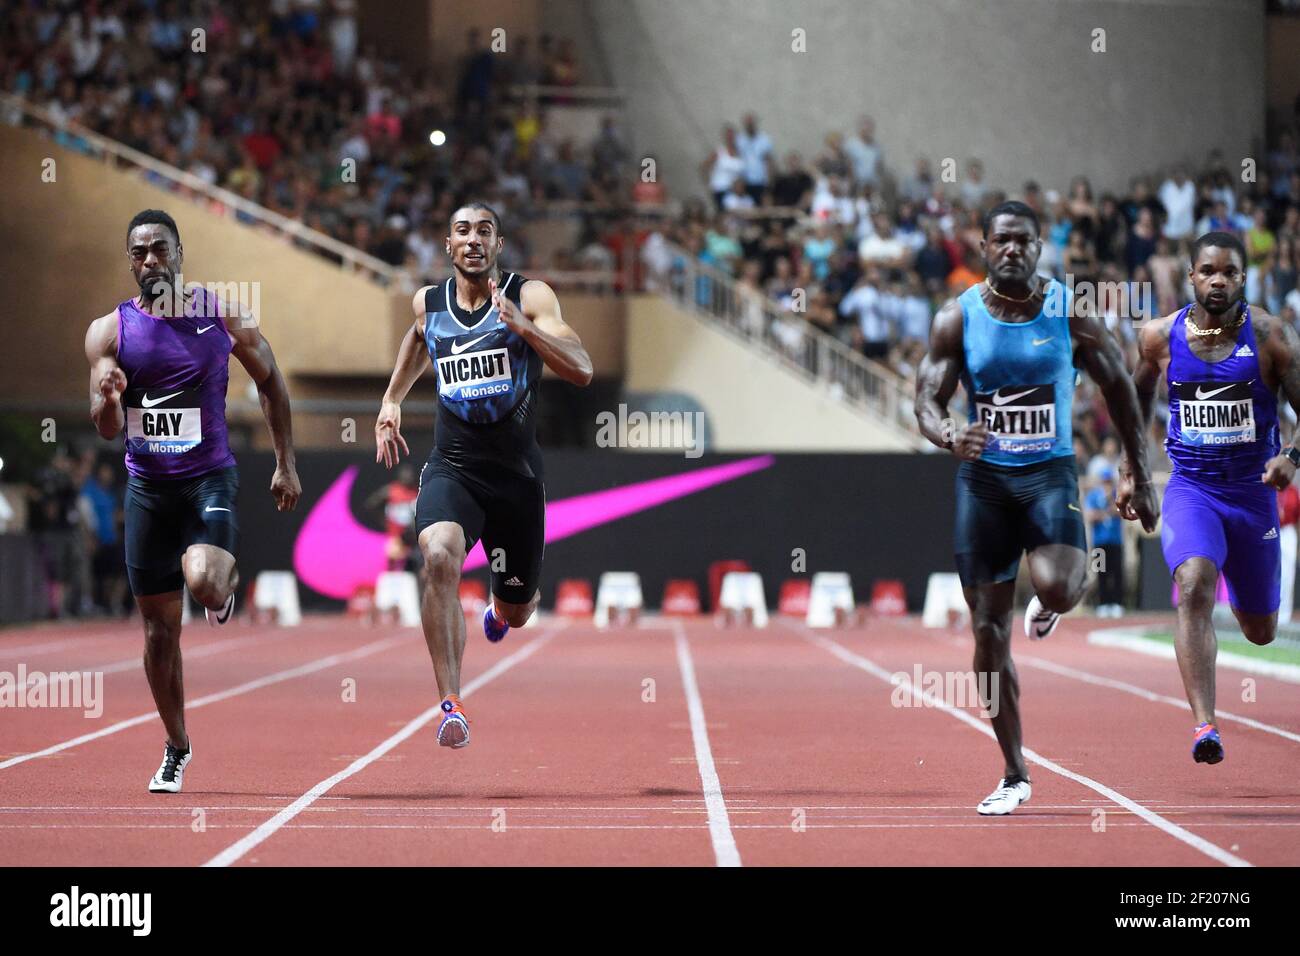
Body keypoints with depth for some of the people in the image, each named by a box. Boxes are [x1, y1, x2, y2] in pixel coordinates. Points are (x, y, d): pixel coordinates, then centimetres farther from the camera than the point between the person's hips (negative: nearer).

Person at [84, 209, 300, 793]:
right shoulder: (109, 332, -1)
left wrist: (286, 465, 8)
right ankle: (176, 750, 21)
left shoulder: (222, 317, -2)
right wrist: (108, 399, -29)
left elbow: (270, 381, 11)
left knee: (202, 582, -28)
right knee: (160, 628, 5)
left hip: (209, 477, -2)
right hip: (147, 485, 2)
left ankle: (227, 582, 11)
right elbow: (105, 429, -5)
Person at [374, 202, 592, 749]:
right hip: (451, 468, 0)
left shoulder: (530, 296, -7)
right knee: (439, 559, -31)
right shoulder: (428, 303, 4)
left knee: (516, 611, 13)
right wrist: (392, 400, 24)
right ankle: (451, 706, -31)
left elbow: (581, 371, -19)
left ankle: (501, 608, 56)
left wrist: (519, 325, -29)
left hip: (516, 473, 0)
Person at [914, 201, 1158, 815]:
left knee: (1058, 588, -29)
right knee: (988, 631, 1)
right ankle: (1014, 777, 12)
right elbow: (927, 402, -4)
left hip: (1051, 473, -1)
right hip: (983, 478, 1)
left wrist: (1142, 478, 7)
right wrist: (950, 436, -28)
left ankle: (1045, 604, 13)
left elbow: (1119, 389, 7)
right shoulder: (958, 318, -2)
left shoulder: (1071, 314, -3)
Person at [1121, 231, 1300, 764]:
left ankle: (1243, 594, 56)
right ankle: (1204, 727, -34)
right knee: (1194, 587, -29)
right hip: (1189, 489, -1)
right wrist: (1129, 471, 11)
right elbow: (1136, 397, 16)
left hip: (1253, 492, 1)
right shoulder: (1160, 338, -3)